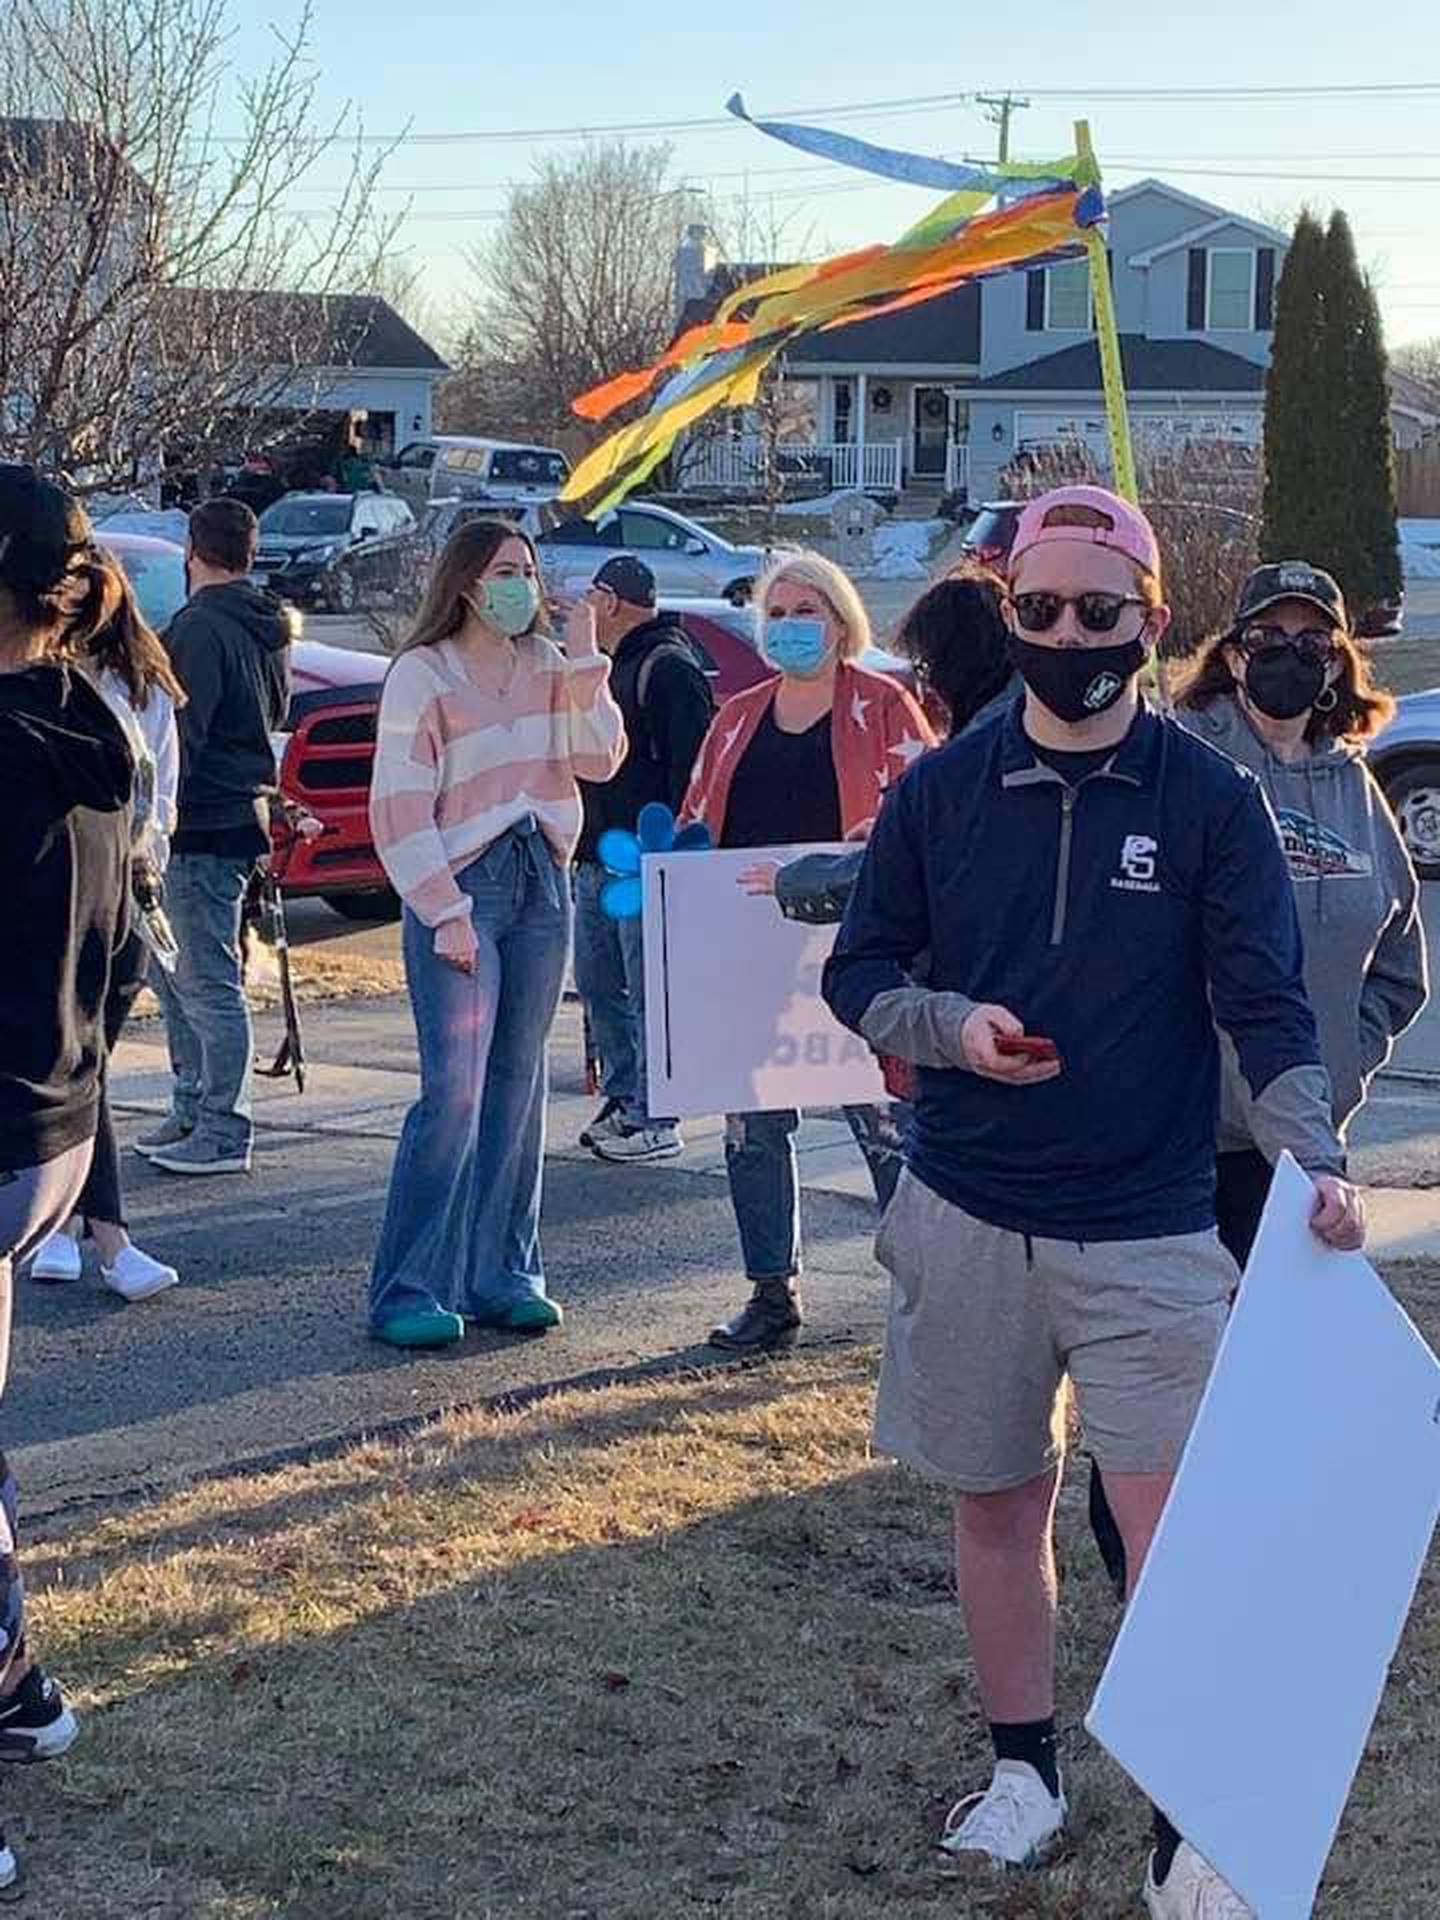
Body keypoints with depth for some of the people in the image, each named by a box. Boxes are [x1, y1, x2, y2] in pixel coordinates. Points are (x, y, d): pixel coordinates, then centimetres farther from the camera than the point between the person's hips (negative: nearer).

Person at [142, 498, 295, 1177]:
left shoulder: (200, 628, -15)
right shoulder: (267, 630, 14)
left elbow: (177, 735, -19)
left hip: (202, 826, -10)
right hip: (242, 812, 10)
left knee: (208, 985, -5)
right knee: (173, 974, 19)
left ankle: (223, 1134, -1)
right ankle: (192, 1110, 26)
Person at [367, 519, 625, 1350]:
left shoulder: (547, 663, 11)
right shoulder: (422, 674, -6)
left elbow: (599, 759, 1)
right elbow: (400, 810, -10)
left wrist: (585, 666, -7)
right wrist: (444, 913, -15)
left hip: (544, 883, 6)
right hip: (462, 886, -6)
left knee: (519, 1085, 8)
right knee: (454, 1090, -11)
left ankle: (502, 1274, 16)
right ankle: (410, 1290, -6)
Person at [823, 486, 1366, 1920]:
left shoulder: (1211, 802, -3)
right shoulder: (943, 789, 3)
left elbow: (1266, 1005, -9)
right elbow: (856, 969, 8)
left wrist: (1312, 1158, -25)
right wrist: (951, 1027, -13)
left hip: (1149, 1235, -2)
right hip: (967, 1221, 3)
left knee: (1173, 1529, -7)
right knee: (996, 1505, 13)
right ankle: (1022, 1771, 31)